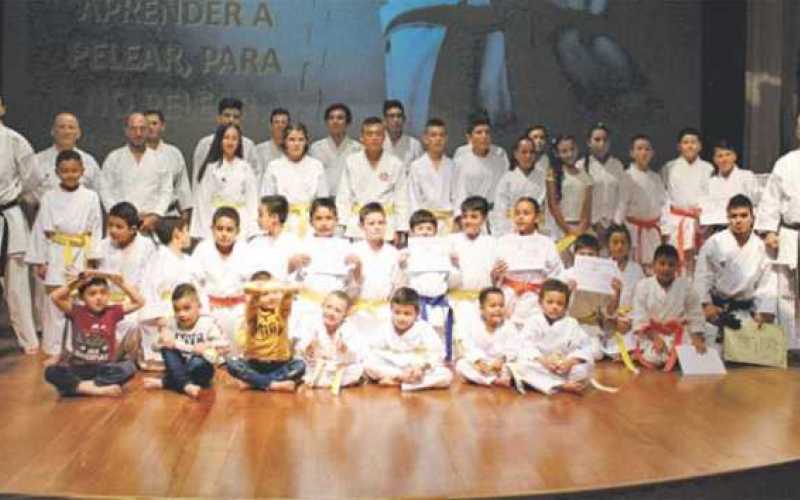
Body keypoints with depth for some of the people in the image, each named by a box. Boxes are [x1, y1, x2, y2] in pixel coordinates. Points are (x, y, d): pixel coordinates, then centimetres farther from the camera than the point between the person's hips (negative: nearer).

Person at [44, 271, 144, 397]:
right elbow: (55, 297, -15)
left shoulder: (112, 312, 2)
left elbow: (139, 302, -1)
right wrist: (76, 282, -15)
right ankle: (98, 389, -29)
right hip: (78, 368, 0)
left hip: (103, 368, 1)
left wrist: (122, 283, -8)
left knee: (129, 367, -29)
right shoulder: (76, 311, -1)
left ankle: (79, 386, -26)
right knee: (51, 372, -29)